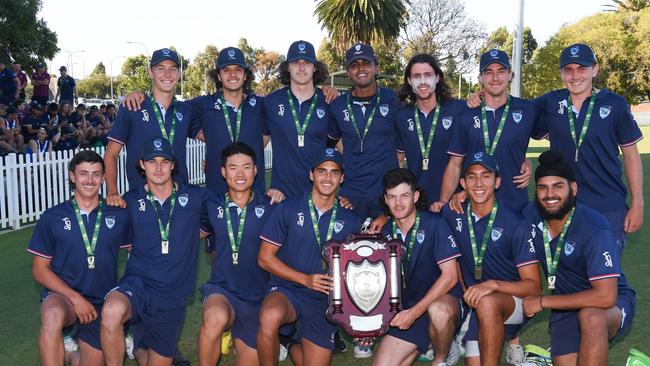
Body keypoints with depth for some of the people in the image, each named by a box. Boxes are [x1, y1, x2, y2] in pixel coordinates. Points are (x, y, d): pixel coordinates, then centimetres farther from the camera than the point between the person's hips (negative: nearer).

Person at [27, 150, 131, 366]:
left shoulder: (118, 216, 0)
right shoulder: (52, 217, -2)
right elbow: (39, 269, -2)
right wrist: (75, 298, -13)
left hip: (102, 304, 3)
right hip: (61, 295, -2)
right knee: (53, 317, -37)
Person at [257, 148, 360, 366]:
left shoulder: (350, 221, 6)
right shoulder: (288, 209, -2)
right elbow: (265, 258, -3)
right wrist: (305, 279, -12)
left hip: (324, 301, 3)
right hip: (286, 290, -3)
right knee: (270, 317, -36)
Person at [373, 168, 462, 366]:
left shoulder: (434, 224, -12)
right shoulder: (386, 231, 2)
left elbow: (450, 276, -17)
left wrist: (415, 312, -21)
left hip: (443, 299, -4)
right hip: (406, 308, 4)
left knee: (438, 311, -39)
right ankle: (425, 344, 18)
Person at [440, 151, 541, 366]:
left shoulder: (514, 224, -13)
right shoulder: (453, 214, -2)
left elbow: (534, 286, -14)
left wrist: (493, 284, -28)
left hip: (513, 302, -4)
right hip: (475, 303, 4)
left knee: (487, 302, -36)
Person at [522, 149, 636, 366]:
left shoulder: (594, 229, -25)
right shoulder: (531, 215, -10)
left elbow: (606, 296, -30)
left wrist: (543, 302, -24)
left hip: (613, 304, -4)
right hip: (566, 307, 4)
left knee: (590, 317, -36)